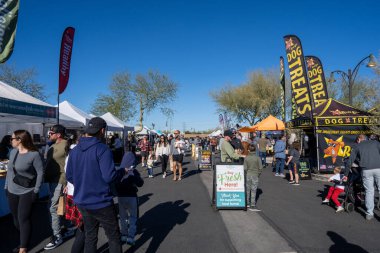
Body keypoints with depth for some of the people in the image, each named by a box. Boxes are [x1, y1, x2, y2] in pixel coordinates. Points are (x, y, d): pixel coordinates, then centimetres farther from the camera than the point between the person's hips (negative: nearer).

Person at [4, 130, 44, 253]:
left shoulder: (34, 154, -17)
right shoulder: (13, 152, 4)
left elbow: (40, 172, -14)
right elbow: (9, 170, 13)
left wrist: (36, 190, -15)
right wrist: (6, 186, 13)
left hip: (27, 192, -7)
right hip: (12, 192, 7)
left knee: (24, 219, -1)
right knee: (16, 219, 15)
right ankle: (23, 242, 32)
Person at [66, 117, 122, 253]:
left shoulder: (74, 150, 2)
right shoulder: (102, 149, -19)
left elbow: (69, 176, 7)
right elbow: (109, 177, -25)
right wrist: (122, 171, -7)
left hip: (82, 202, 7)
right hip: (101, 202, -6)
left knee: (90, 235, 21)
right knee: (114, 237, 9)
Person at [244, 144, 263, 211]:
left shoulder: (246, 158, -8)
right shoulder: (257, 158, -11)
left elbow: (245, 168, -8)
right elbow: (260, 168, -7)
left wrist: (246, 173, 9)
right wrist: (258, 174, 8)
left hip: (248, 175, 2)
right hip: (255, 176, -1)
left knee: (247, 190, 15)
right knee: (253, 190, 5)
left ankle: (247, 203, 27)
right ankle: (252, 206, 7)